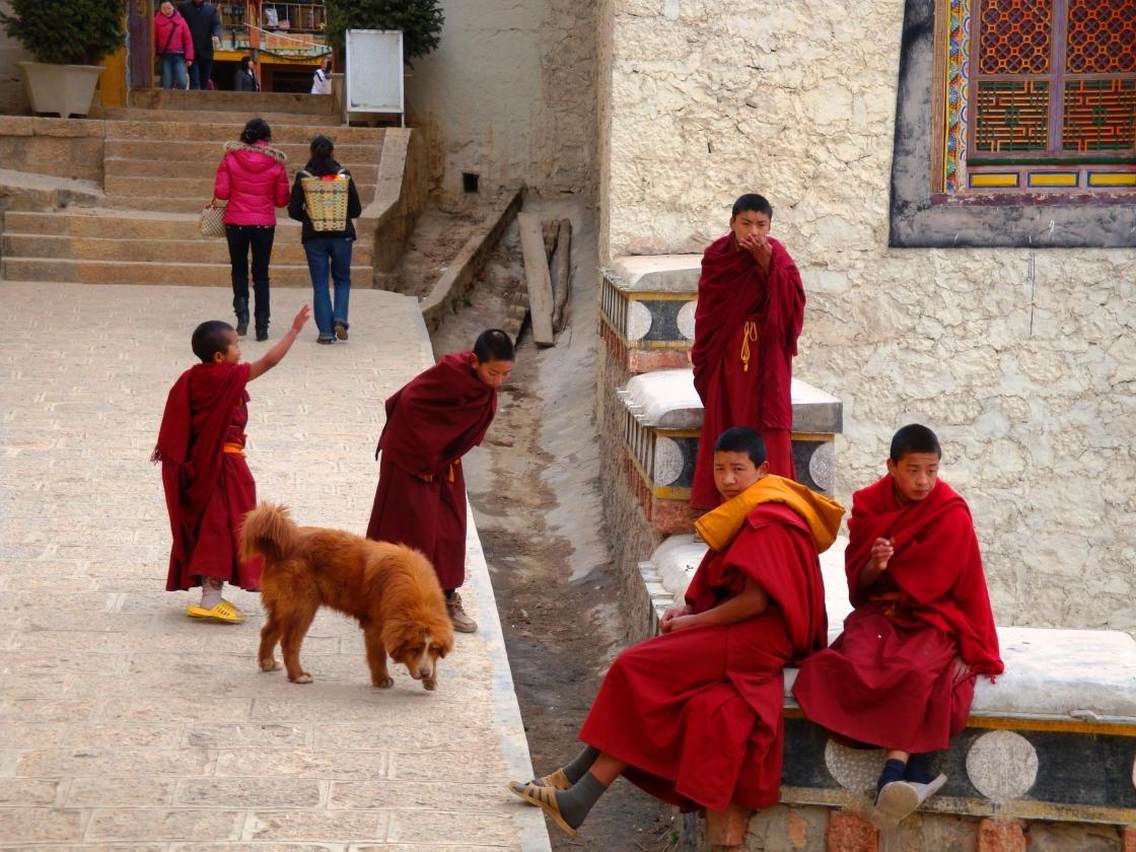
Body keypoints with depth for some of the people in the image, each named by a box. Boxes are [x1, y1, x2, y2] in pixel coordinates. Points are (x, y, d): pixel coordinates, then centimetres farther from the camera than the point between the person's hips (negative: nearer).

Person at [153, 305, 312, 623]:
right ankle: (211, 599, -6)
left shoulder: (190, 379, 2)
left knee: (203, 528, 13)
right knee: (222, 526, -4)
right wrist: (295, 329, -13)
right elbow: (270, 361, -17)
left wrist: (164, 449, 13)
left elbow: (175, 419, 5)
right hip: (224, 464, -8)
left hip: (198, 463, 8)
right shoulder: (230, 377, -17)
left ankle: (209, 594, 20)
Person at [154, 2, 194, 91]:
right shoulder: (157, 20, 1)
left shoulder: (180, 20, 4)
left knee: (182, 82, -11)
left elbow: (188, 39, 5)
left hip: (179, 56, 1)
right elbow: (153, 39, 2)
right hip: (165, 56, -1)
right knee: (167, 84, -2)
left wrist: (189, 57, 1)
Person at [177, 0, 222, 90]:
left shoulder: (212, 9, 10)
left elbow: (217, 24, -1)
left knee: (204, 82, 10)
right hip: (191, 50, -3)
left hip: (206, 50, 3)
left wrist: (216, 35, -24)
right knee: (194, 81, -12)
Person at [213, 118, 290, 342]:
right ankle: (262, 327, 6)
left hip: (236, 222, 0)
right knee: (261, 275, 9)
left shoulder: (231, 158, -7)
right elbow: (282, 200, -1)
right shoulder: (276, 162, -6)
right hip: (264, 223, 0)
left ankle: (242, 312, -6)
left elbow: (221, 192, -7)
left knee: (239, 271, 16)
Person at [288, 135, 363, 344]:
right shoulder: (343, 175, -3)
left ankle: (326, 331, 2)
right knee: (342, 280, 16)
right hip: (341, 235, 0)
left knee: (320, 284, 7)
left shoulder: (303, 177, -4)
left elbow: (294, 210, -3)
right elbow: (356, 210, 1)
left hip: (313, 236, 0)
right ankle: (340, 319, -6)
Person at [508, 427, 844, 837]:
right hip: (740, 630, 9)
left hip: (756, 638, -9)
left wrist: (693, 622, -11)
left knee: (638, 669, -16)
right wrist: (688, 610, 2)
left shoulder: (766, 520, -15)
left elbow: (755, 600, -20)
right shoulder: (743, 513, 16)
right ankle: (575, 780, -9)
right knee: (635, 669, -6)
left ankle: (580, 796, -13)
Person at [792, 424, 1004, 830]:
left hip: (933, 618, -2)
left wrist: (970, 651, -3)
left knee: (915, 671, -36)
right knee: (856, 664, -31)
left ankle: (894, 770, -42)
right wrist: (874, 565, -19)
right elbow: (858, 583, 4)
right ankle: (914, 771, -37)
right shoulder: (869, 506, 2)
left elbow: (968, 587, -2)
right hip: (880, 612, 3)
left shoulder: (952, 515, -6)